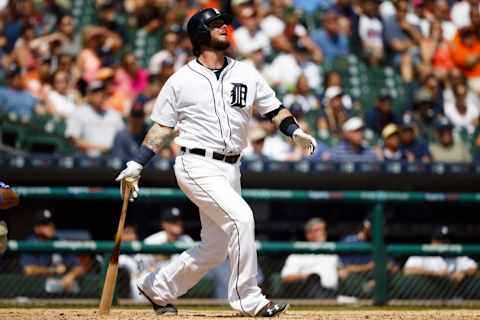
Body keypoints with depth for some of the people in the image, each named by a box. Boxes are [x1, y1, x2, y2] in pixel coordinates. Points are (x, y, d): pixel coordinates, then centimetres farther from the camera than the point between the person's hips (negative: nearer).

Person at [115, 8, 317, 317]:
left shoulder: (246, 74, 10)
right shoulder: (180, 81, 1)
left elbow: (274, 109, 11)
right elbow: (162, 127, 6)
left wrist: (295, 131, -9)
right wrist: (136, 165, -1)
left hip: (231, 169, 6)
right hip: (197, 166, -6)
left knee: (215, 249, 8)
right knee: (241, 217, -24)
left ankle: (158, 287, 28)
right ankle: (248, 299, -17)